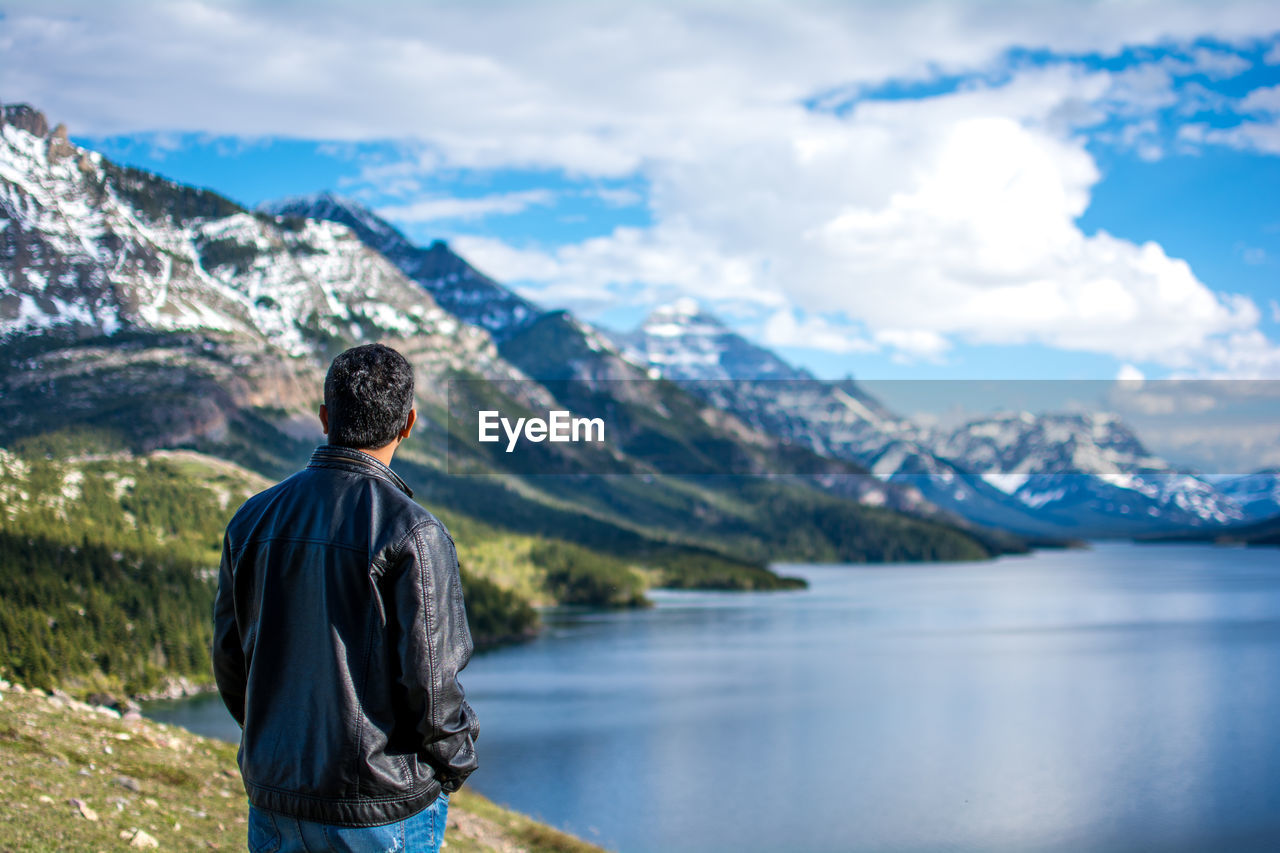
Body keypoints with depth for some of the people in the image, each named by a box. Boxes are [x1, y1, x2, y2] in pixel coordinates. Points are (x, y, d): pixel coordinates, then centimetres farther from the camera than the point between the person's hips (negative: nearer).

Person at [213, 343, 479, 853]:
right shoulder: (412, 533, -16)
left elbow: (229, 663, 8)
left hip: (275, 797, 5)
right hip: (383, 810, -5)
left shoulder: (253, 519, 1)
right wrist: (454, 766, 3)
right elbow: (430, 681, -15)